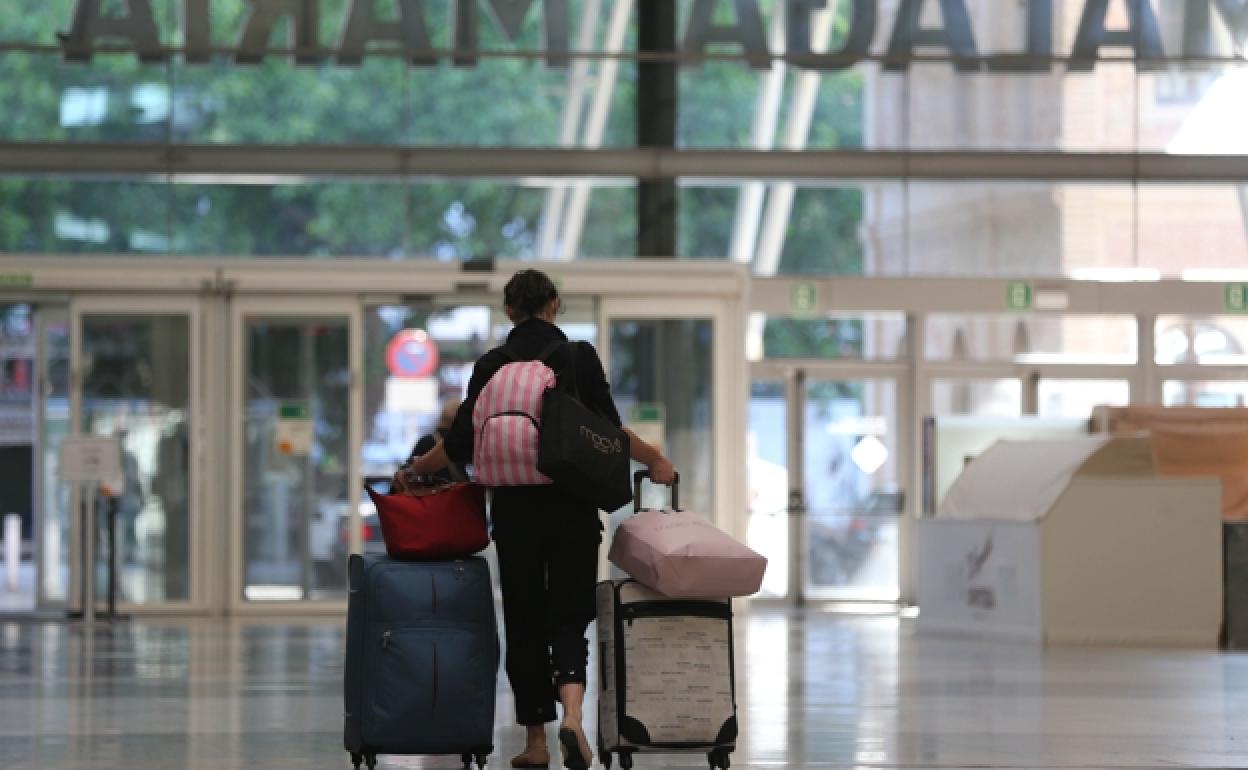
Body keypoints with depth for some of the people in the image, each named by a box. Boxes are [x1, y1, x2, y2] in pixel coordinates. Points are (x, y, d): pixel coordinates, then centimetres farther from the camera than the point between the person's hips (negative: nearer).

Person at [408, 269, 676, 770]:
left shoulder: (491, 366, 0)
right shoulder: (581, 357, -4)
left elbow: (462, 444, 1)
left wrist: (415, 469, 18)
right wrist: (655, 460, 9)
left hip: (515, 508, 1)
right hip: (573, 507, -1)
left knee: (524, 620, 12)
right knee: (569, 615, 3)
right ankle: (571, 714, -23)